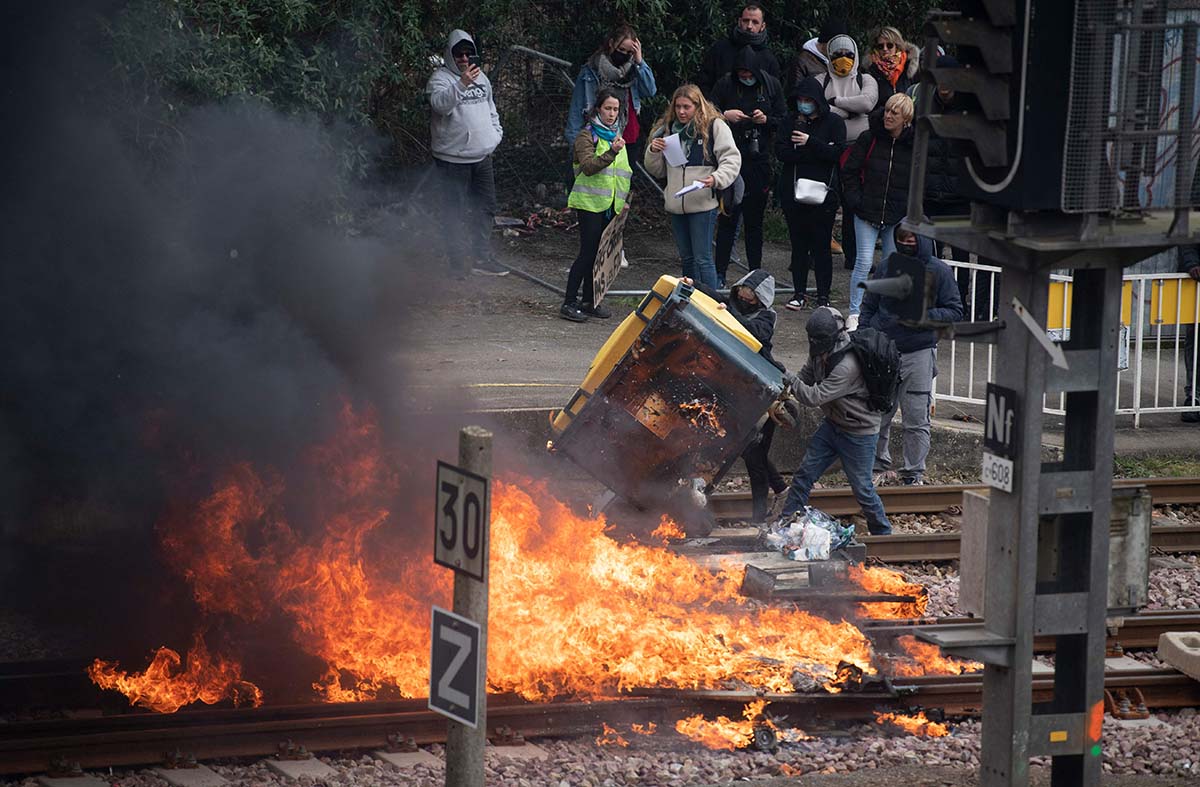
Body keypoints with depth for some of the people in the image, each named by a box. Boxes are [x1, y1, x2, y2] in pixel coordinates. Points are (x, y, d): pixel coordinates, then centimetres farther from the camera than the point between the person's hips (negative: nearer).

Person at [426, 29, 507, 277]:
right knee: (456, 211, -3)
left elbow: (490, 109, 26)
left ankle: (482, 257, 22)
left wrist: (496, 133, 13)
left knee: (485, 207, 12)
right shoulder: (440, 78, -11)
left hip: (482, 155, 7)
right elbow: (440, 103, -31)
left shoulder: (480, 77, 13)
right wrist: (462, 84, -44)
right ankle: (457, 261, 3)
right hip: (453, 157, -7)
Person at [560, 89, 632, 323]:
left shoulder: (615, 135, 17)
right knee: (588, 252, -10)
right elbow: (588, 167, -21)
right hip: (590, 203, -7)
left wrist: (623, 199, 21)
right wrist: (612, 153, -34)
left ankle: (589, 301, 14)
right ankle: (569, 303, -8)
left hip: (609, 204, 7)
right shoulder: (587, 135, -7)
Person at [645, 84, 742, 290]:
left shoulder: (714, 126, -3)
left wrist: (717, 178, -24)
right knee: (687, 259, 14)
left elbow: (731, 159, -7)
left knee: (702, 259, -8)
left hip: (702, 204, -6)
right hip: (676, 204, 6)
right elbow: (657, 170, 19)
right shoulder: (668, 129, 14)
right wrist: (653, 151, -1)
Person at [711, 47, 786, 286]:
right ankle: (720, 274, 2)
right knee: (728, 218, -3)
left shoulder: (772, 85, 4)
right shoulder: (725, 84, 0)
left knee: (755, 220, 7)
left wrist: (766, 119, -12)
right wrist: (725, 115, -19)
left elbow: (784, 121, 7)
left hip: (760, 160, 1)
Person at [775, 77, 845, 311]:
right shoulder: (790, 122, 9)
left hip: (822, 193, -3)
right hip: (793, 192, 3)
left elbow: (838, 152, -11)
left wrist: (809, 142, -16)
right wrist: (815, 153, -11)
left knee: (821, 246, -1)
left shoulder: (833, 123, 1)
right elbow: (780, 152, -4)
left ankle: (823, 296, 6)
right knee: (798, 244, 7)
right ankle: (799, 294, 15)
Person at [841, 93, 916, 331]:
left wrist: (911, 209, 0)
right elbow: (849, 172, 5)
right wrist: (856, 201, -4)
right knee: (864, 262, -7)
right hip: (867, 213, -1)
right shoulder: (869, 139, -1)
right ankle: (854, 313, 0)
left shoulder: (915, 145, -1)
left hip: (898, 219, 1)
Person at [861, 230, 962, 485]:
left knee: (916, 420, 0)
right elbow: (869, 308, 15)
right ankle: (881, 466, 19)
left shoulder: (939, 272, -1)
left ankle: (914, 473, 11)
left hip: (919, 353, -2)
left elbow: (955, 312, 0)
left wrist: (923, 316, -15)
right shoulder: (886, 268, 7)